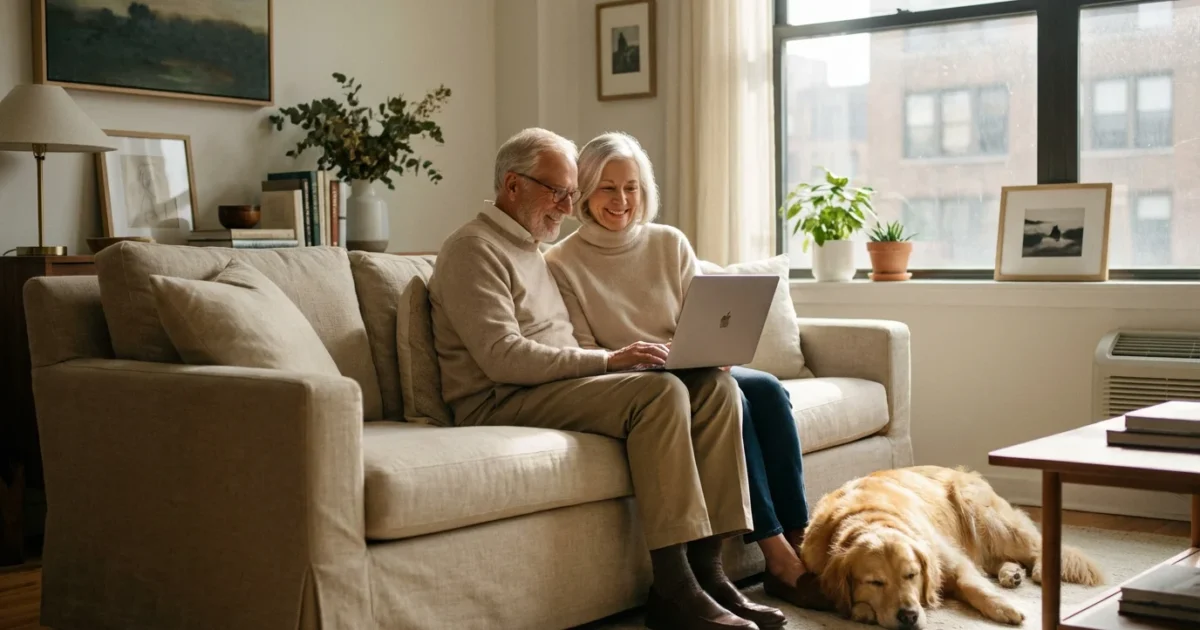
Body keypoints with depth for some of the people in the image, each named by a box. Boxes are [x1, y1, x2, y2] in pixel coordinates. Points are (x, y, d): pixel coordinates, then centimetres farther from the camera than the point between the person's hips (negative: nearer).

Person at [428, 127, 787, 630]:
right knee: (660, 392, -30)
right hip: (501, 402, -9)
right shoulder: (474, 248, -5)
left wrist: (608, 360, 1)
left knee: (716, 386, -10)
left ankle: (706, 568, -15)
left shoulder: (531, 249, 25)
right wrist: (606, 360, -20)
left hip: (559, 384, 9)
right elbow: (502, 358, -18)